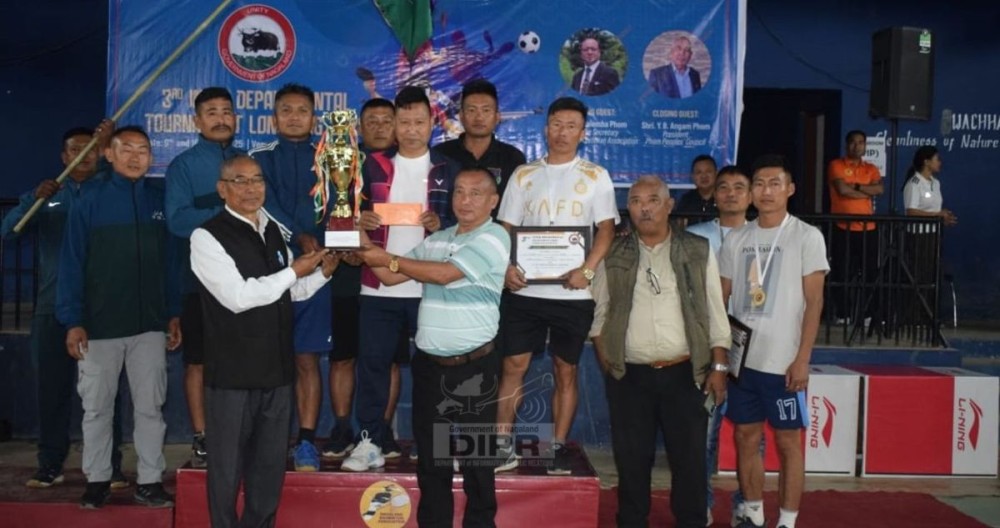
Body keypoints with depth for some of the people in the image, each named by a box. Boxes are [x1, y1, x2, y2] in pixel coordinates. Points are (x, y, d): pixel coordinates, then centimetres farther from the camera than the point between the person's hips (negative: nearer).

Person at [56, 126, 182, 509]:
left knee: (150, 406, 7)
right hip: (99, 326, -1)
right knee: (97, 407, 9)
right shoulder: (90, 204, -1)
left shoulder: (161, 201, 3)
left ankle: (150, 481, 17)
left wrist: (174, 314, 3)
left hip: (150, 325, 1)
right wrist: (72, 321, -9)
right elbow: (71, 265, -3)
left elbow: (171, 260, 5)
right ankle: (98, 480, 23)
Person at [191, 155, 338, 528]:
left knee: (271, 463, 18)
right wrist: (293, 271, -16)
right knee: (228, 465, 8)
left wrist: (323, 272, 0)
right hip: (233, 371, -6)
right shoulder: (208, 236, -11)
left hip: (277, 367, 7)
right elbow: (238, 297, -20)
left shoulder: (273, 231, 11)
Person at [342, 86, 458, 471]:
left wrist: (440, 225, -14)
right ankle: (370, 441, 11)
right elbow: (355, 213, 12)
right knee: (372, 362, 2)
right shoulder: (374, 166, 10)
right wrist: (359, 221, -11)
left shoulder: (448, 170, 7)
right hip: (378, 285, 1)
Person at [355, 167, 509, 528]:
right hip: (430, 363, 6)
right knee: (430, 455, 15)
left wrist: (388, 258, -12)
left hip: (474, 366, -6)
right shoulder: (436, 240, 12)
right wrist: (367, 250, -3)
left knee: (476, 456, 7)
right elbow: (390, 277, 12)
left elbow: (444, 274, -19)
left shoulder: (494, 238, -10)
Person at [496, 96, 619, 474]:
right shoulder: (524, 174, 10)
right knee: (512, 366, 1)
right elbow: (506, 227, 8)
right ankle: (503, 447, 10)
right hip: (525, 289, 1)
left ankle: (559, 448, 17)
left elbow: (606, 229, -2)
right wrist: (506, 266, -10)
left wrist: (587, 270, -17)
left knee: (566, 371, 6)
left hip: (573, 292, -1)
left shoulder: (595, 176, 5)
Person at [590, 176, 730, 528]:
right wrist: (605, 364, 0)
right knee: (632, 459, 9)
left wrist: (719, 367, -2)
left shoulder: (698, 252, 4)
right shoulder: (613, 256, 5)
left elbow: (715, 313, 4)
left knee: (689, 458, 7)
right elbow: (598, 314, 8)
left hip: (685, 374, 0)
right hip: (629, 377, 1)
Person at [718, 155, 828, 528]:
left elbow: (814, 302, -7)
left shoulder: (807, 237, -3)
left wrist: (802, 359, -13)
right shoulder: (736, 239, 8)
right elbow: (722, 298, 12)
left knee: (788, 441, 4)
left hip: (783, 361, -4)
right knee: (746, 437, 10)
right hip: (741, 358, 4)